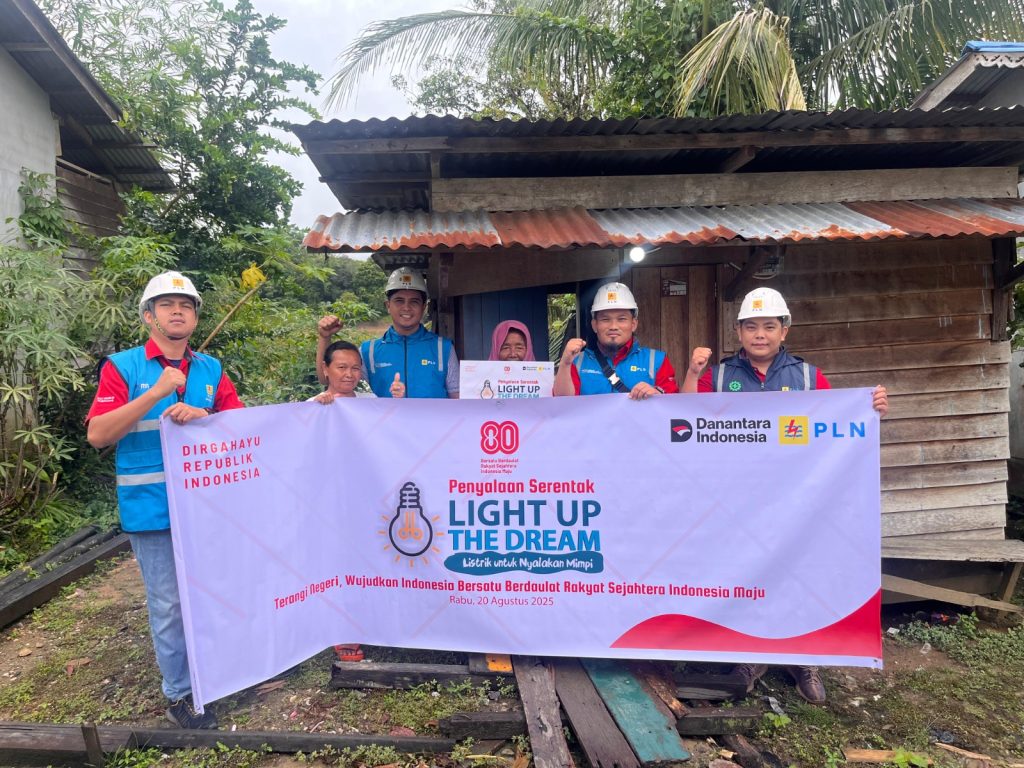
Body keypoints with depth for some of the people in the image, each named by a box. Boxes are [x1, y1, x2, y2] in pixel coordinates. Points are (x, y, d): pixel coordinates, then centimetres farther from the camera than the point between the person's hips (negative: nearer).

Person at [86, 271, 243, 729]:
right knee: (169, 604, 6)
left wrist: (200, 414, -19)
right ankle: (179, 695, 23)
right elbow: (97, 435, -12)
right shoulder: (122, 367, -3)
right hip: (153, 507, -3)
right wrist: (156, 393, -20)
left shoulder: (212, 370, 6)